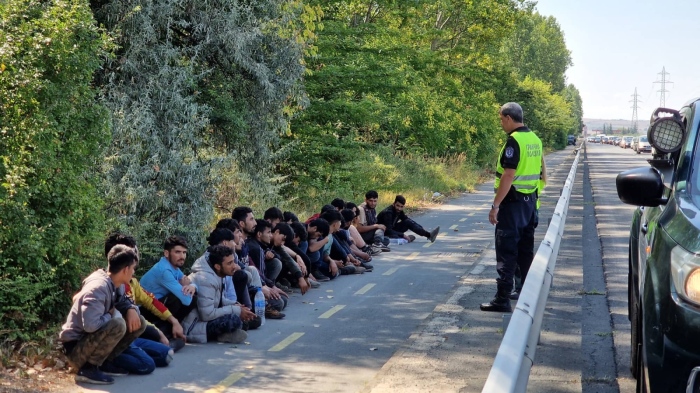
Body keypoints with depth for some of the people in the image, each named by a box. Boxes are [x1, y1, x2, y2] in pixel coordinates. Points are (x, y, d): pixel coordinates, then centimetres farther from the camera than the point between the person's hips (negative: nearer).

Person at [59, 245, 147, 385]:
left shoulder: (113, 285, 2)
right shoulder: (99, 288, -25)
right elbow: (90, 325, -35)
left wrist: (131, 310, -7)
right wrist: (111, 314, -17)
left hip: (92, 339, 9)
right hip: (76, 347, -9)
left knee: (139, 322, 1)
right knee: (117, 324, -32)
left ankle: (105, 362, 4)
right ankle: (89, 368, -17)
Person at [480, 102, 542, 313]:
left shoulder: (514, 141, -16)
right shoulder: (534, 139, 11)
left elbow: (508, 175, -22)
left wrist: (496, 205, -20)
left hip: (513, 202, -9)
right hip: (529, 200, 9)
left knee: (506, 252, -5)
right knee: (526, 250, 16)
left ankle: (502, 299, -4)